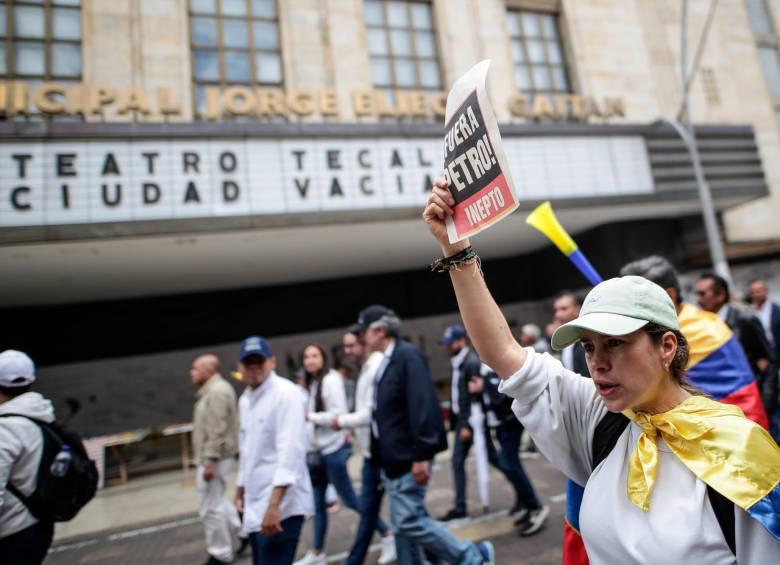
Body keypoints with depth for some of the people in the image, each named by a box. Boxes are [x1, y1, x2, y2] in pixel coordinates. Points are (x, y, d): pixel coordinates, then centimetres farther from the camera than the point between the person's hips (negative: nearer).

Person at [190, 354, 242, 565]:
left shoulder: (216, 392, -20)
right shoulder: (213, 389, 14)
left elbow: (216, 431, -25)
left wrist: (209, 462, -25)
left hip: (214, 458, -11)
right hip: (215, 457, 11)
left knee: (211, 507, 1)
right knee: (216, 501, 20)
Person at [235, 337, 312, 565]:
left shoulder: (286, 393, -14)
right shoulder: (245, 399, 12)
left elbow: (291, 450, -22)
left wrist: (274, 504, -27)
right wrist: (241, 489, 20)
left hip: (280, 505, -8)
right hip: (256, 504, 8)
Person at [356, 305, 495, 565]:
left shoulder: (407, 355, -16)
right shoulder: (386, 361, 12)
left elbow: (422, 406, -22)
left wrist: (421, 455, -23)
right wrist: (382, 455, 18)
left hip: (408, 458, -9)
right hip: (393, 459, 9)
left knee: (409, 521, -4)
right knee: (402, 524, 14)